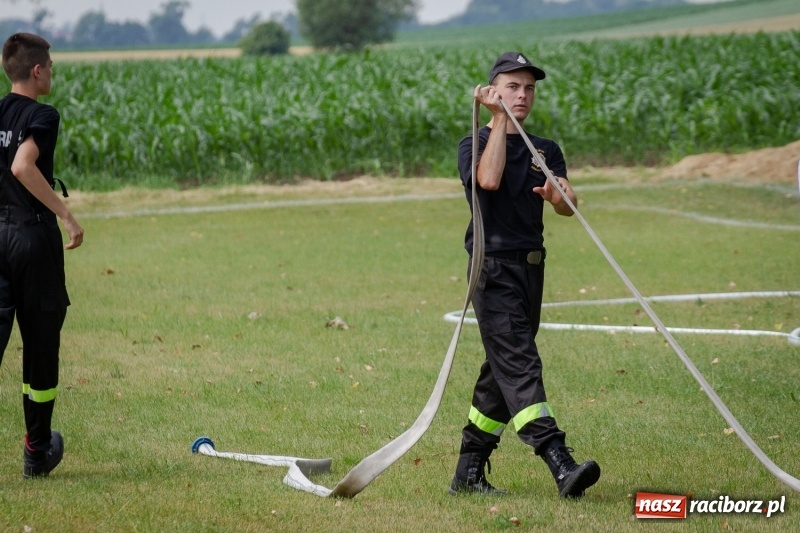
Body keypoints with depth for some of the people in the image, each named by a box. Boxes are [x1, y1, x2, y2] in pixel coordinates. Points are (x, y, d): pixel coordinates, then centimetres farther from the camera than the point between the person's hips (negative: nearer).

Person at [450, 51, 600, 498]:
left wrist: (558, 195, -26)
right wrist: (500, 119, -15)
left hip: (532, 270, 6)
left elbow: (569, 208, -2)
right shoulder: (474, 146, 0)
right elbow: (489, 179, -23)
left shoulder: (547, 151, 14)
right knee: (519, 363, -18)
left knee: (502, 372, 9)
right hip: (494, 269, -6)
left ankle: (469, 473, 18)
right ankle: (560, 464, -33)